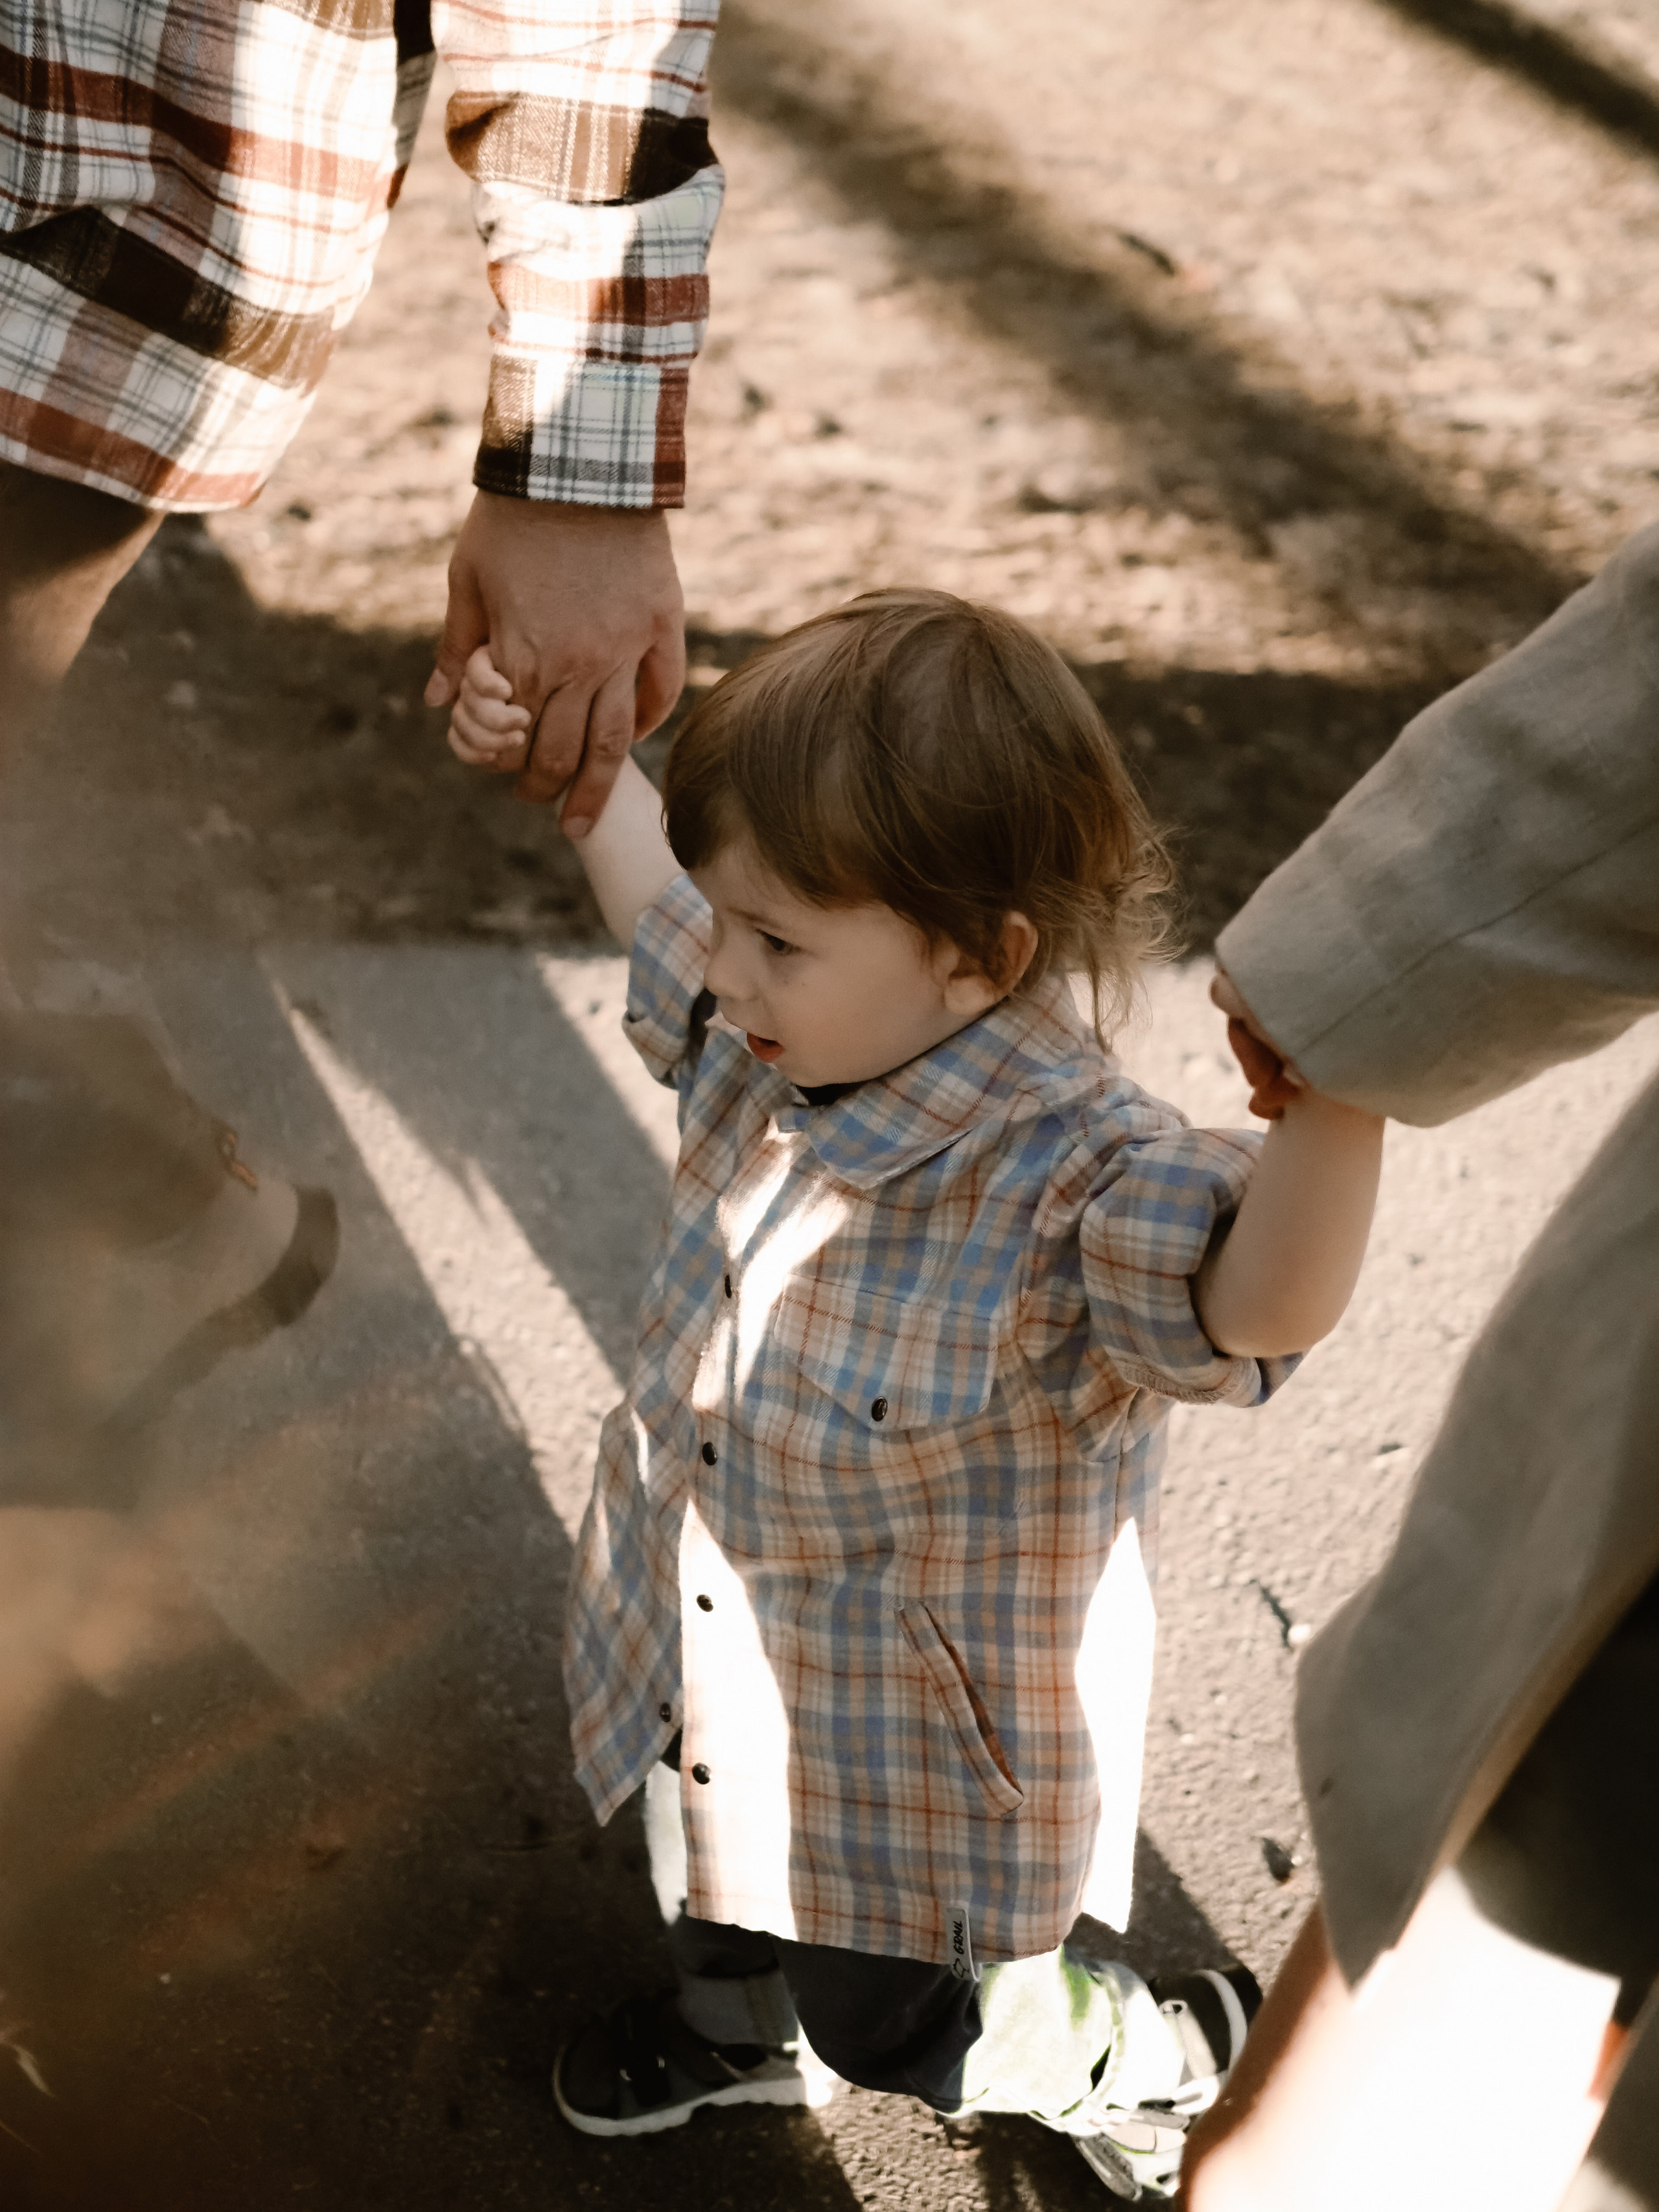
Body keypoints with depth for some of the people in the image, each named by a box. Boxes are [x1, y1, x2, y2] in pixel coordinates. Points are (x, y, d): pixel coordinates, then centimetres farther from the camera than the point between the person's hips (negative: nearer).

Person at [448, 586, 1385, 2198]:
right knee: (712, 1894, 35)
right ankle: (737, 2030, 69)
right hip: (699, 1660, 7)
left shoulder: (1068, 1176, -37)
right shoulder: (781, 1045, -14)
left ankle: (1176, 2058, 47)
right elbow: (658, 897, 9)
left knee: (908, 2031, 18)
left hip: (922, 1748, -7)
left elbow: (1261, 1298, -55)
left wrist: (1335, 1087, -70)